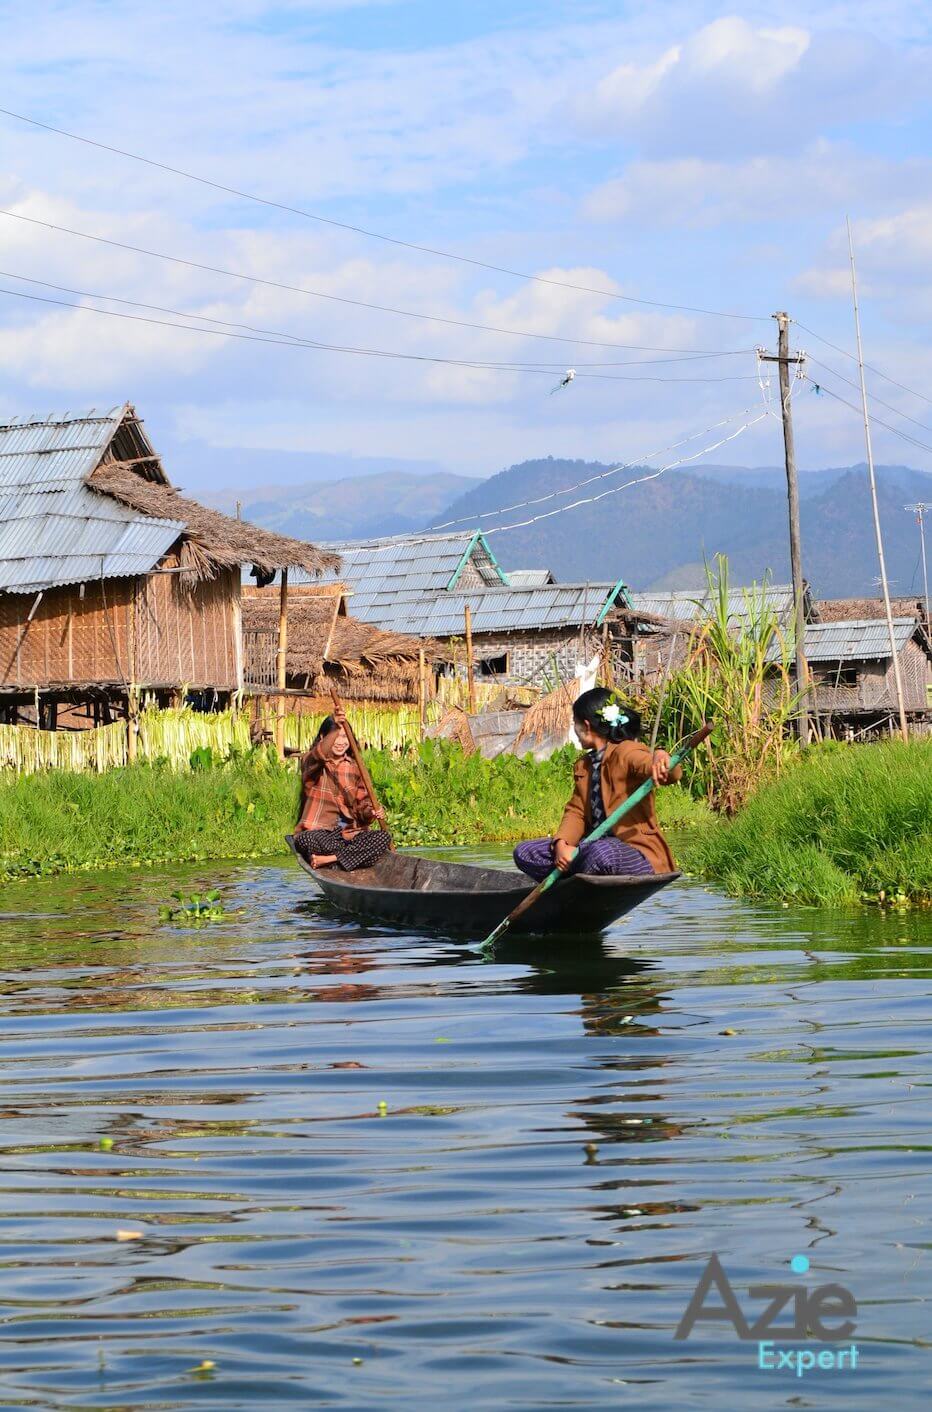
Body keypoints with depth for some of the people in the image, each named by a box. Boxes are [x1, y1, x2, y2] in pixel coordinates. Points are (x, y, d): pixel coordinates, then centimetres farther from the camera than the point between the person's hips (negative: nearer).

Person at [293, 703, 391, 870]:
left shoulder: (355, 767, 14)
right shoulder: (311, 761, 1)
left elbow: (362, 805, 10)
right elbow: (319, 755, -25)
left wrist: (370, 812, -16)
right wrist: (336, 729, -43)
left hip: (351, 832, 4)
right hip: (319, 832, -4)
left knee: (384, 837, -24)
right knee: (304, 840, -38)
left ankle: (328, 860, -27)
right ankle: (354, 856, -20)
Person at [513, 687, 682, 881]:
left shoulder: (626, 752, -10)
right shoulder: (583, 766, 18)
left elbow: (673, 775, -27)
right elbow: (576, 811, 8)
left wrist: (660, 758, -53)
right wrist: (561, 843, -14)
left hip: (638, 854, -8)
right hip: (594, 845, 8)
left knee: (601, 852, -42)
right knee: (524, 853, -2)